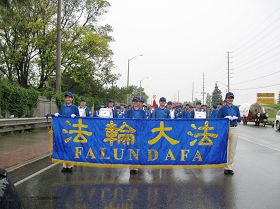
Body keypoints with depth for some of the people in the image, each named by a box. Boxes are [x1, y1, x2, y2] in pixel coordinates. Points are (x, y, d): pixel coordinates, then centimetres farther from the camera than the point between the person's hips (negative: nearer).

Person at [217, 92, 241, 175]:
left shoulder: (236, 108, 10)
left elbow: (239, 119, 10)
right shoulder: (222, 109, 1)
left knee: (232, 149, 4)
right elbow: (218, 119, -3)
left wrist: (235, 118, -10)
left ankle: (229, 166, 14)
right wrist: (226, 118, -17)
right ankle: (226, 166, 5)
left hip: (234, 129, 3)